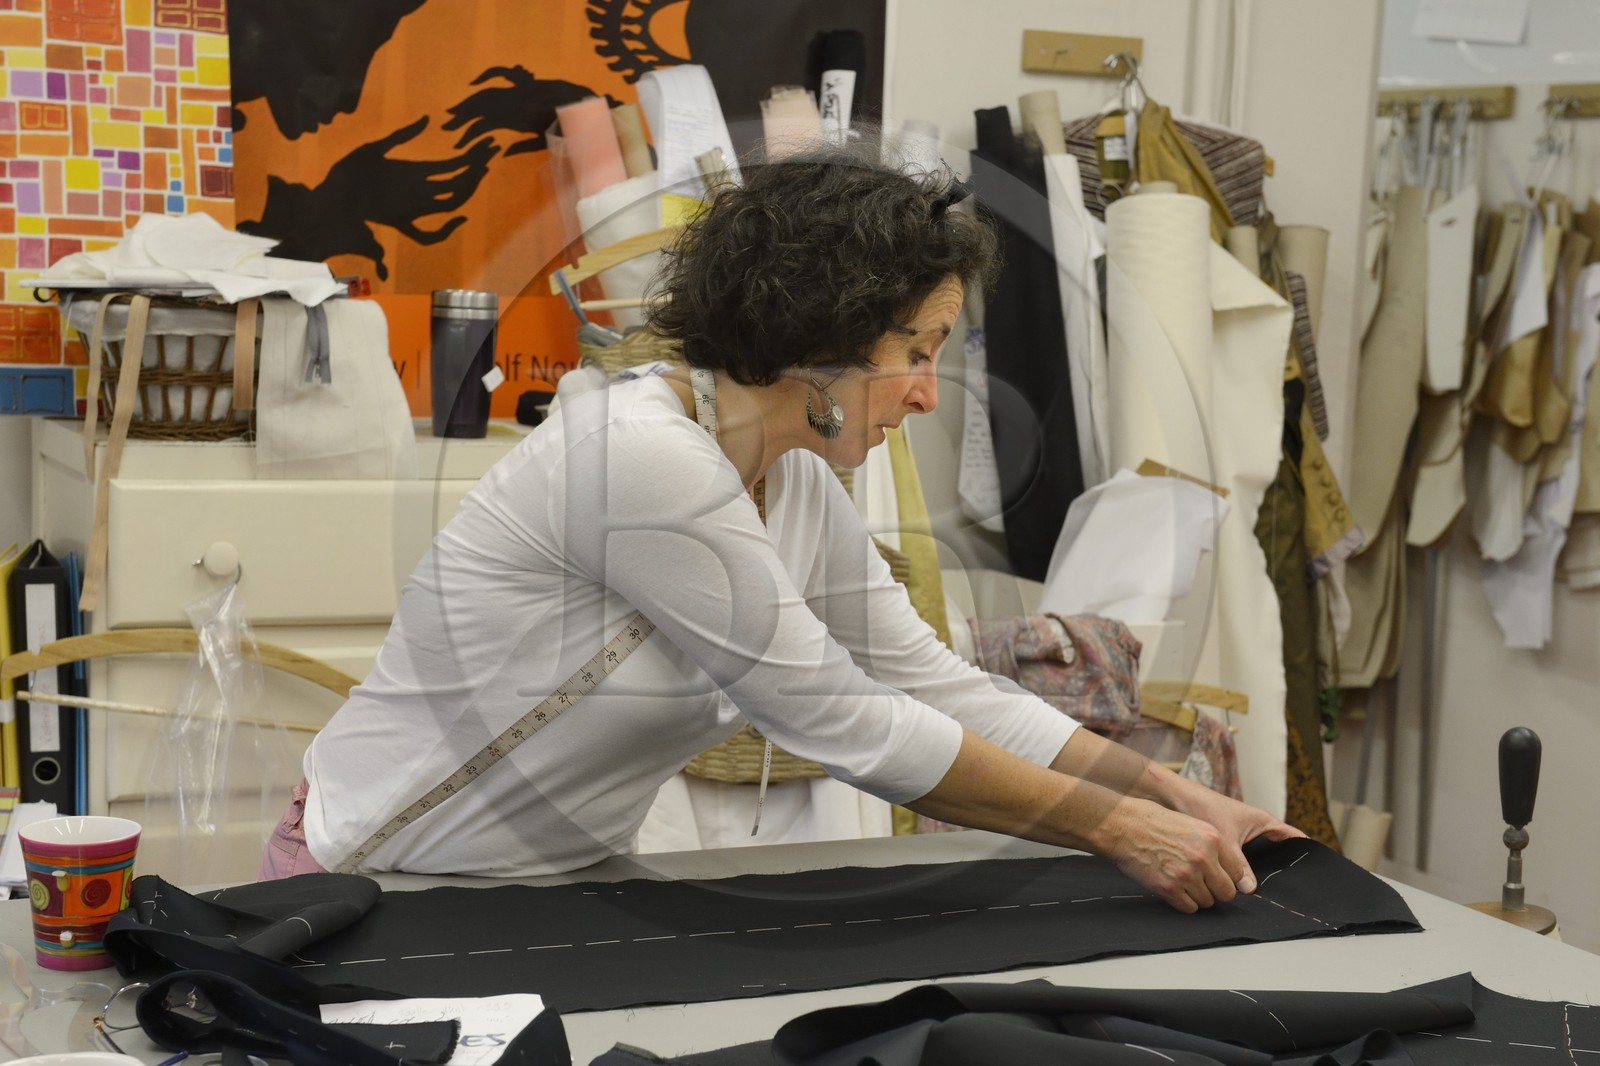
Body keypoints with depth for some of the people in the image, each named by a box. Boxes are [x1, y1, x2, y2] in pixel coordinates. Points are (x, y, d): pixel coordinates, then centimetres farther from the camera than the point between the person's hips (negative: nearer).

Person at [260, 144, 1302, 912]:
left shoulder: (802, 493, 0)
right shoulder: (642, 455, -27)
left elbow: (946, 691, 4)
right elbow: (844, 724, -24)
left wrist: (1176, 795, -4)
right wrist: (1118, 827, -18)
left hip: (563, 889, 7)